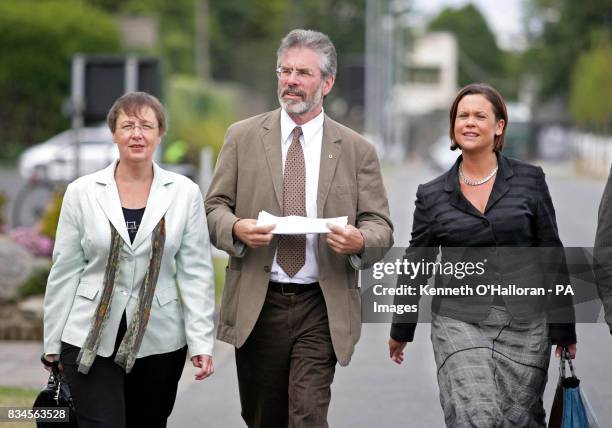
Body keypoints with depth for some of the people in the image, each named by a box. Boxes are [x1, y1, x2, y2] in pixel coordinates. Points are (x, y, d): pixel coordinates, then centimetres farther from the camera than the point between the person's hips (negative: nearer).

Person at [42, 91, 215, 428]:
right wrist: (53, 343, 4)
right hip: (91, 339, -1)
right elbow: (65, 271, 3)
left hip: (159, 341, 1)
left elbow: (196, 272, 0)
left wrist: (201, 341, -5)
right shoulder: (82, 192, 0)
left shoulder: (185, 193, 1)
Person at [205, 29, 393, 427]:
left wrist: (361, 241, -19)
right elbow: (214, 207, 7)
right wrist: (235, 228, -16)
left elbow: (381, 227, 4)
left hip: (322, 308, -1)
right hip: (256, 304, 2)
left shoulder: (357, 150, 4)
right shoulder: (243, 137, 6)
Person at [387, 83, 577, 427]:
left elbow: (552, 255, 6)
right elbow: (416, 266, 13)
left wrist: (564, 330, 6)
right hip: (460, 322, 0)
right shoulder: (433, 196, 5)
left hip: (525, 324, 1)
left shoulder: (530, 180, 3)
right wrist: (400, 331, 19)